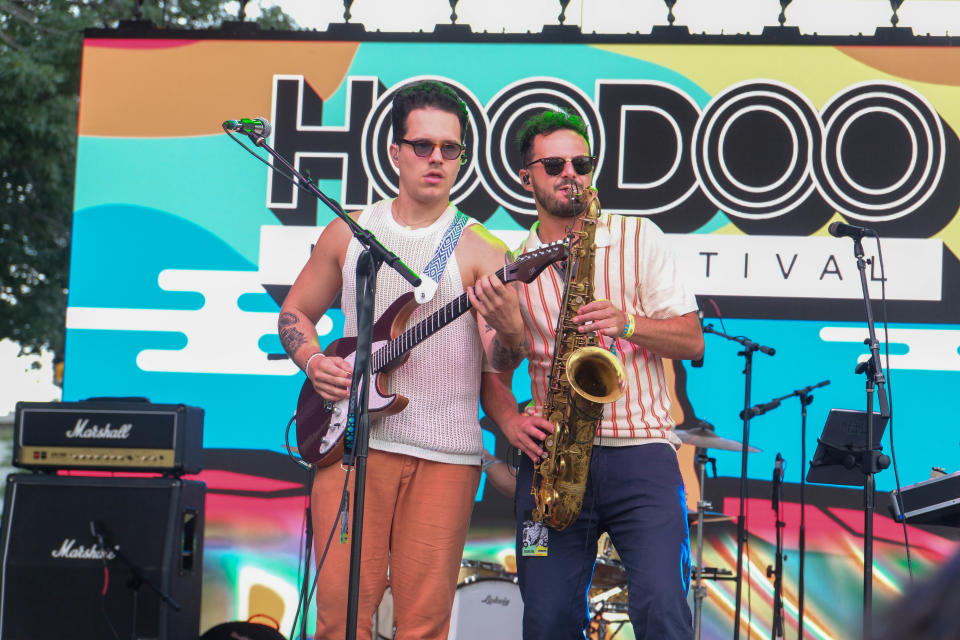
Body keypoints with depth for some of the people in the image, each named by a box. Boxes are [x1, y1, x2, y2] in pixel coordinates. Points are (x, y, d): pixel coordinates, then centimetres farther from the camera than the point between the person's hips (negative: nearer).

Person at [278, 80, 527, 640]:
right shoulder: (348, 233, 10)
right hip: (352, 441, 1)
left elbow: (505, 361, -8)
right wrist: (313, 362, 0)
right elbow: (295, 312, 20)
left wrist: (506, 329, -31)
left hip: (446, 456, -1)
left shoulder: (480, 251, 1)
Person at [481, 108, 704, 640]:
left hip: (640, 448, -2)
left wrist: (627, 323, -14)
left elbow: (691, 341, 4)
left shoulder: (639, 239, 7)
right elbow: (492, 368, 16)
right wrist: (510, 420, -5)